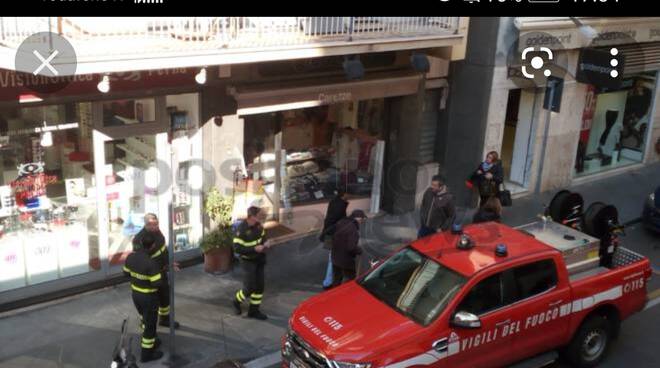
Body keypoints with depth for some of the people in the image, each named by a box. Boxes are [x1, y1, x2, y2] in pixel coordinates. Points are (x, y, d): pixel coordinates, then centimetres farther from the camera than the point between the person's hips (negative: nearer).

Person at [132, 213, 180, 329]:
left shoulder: (156, 231, -6)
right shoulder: (139, 239, -30)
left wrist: (170, 262, 13)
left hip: (162, 271, 8)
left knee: (165, 296, 23)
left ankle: (164, 319, 45)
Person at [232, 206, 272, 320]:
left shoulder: (258, 225, -3)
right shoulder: (241, 229, -24)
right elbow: (237, 248, -25)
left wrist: (265, 242, -7)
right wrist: (254, 249, -29)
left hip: (259, 260, 7)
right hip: (248, 261, -7)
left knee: (259, 286, 10)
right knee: (249, 288, -4)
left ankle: (254, 311, 24)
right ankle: (237, 301, 26)